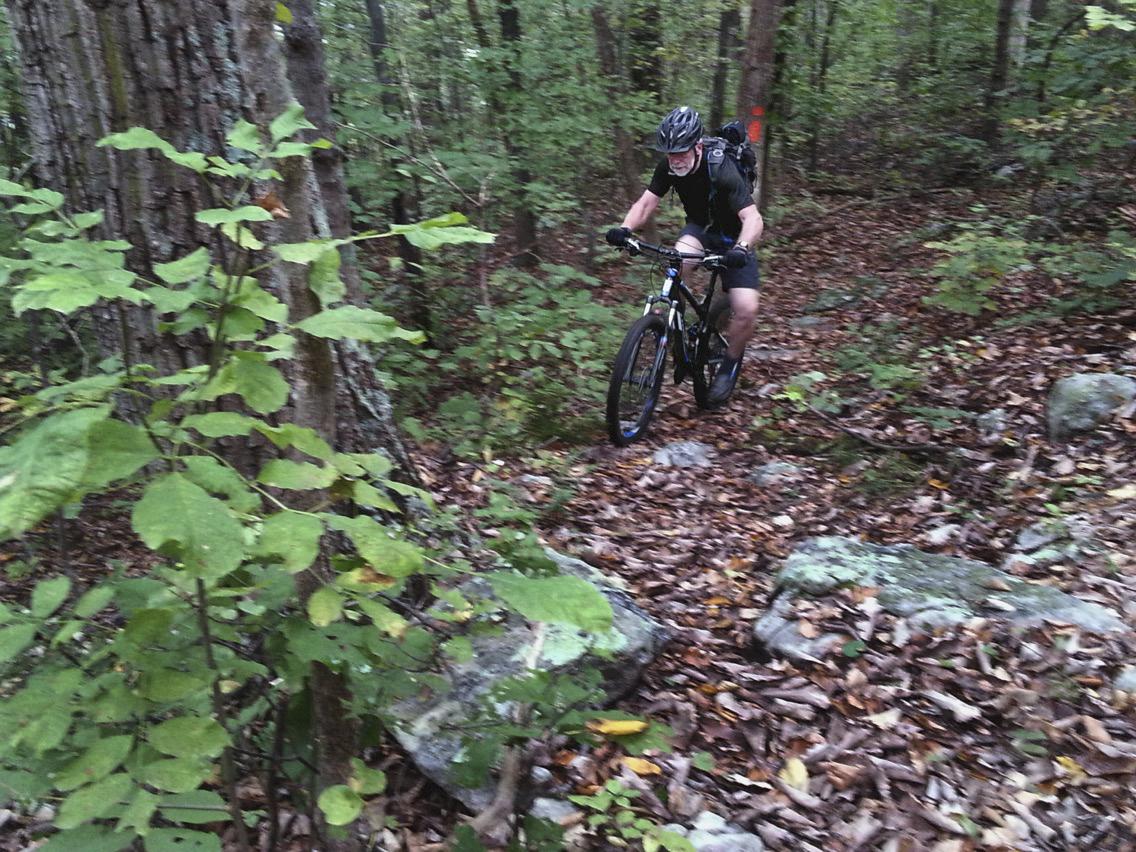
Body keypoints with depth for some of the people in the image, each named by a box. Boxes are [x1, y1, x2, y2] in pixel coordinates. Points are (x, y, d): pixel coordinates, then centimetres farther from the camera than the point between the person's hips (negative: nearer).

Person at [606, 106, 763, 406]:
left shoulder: (722, 172, -32)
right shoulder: (668, 167, -16)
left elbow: (753, 218, -40)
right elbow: (645, 203, -17)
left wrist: (741, 248, -59)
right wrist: (625, 228, -37)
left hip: (732, 238, -3)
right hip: (699, 229, 3)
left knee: (746, 310, -19)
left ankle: (730, 364, 7)